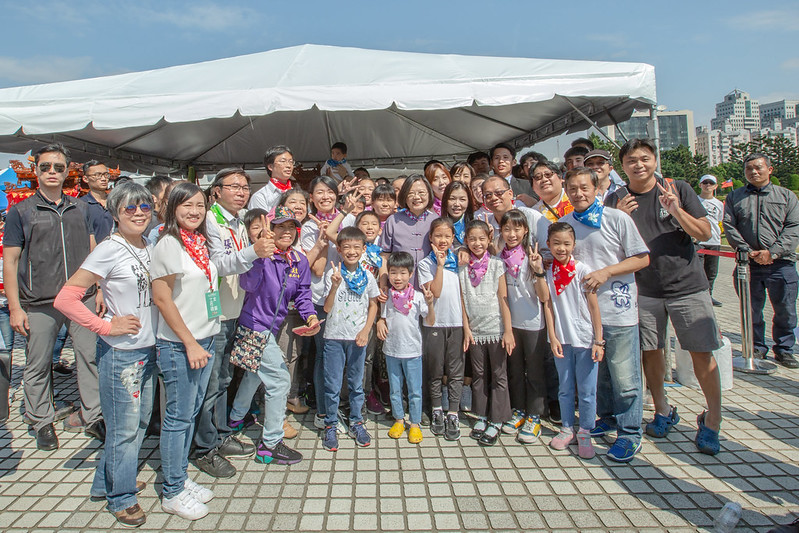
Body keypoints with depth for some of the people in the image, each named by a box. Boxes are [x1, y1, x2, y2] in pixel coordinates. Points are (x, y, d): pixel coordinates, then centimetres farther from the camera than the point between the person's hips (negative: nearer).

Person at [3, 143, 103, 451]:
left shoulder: (80, 209, 11)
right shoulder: (21, 212, 3)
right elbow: (10, 261, 0)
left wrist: (100, 291, 7)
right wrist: (15, 307, -6)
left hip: (83, 299, 2)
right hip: (39, 304, -2)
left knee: (90, 357, 4)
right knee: (37, 366, 8)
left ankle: (91, 416, 17)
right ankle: (42, 421, 25)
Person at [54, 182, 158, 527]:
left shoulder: (150, 249, 7)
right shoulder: (109, 250, -15)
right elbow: (65, 299, -18)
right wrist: (107, 326, -17)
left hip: (148, 348, 7)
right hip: (120, 352, -7)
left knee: (140, 421, 18)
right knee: (124, 427, 5)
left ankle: (107, 481, 39)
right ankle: (121, 497, 26)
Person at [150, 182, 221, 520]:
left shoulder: (201, 242, 10)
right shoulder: (168, 244, -12)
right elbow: (162, 298, -15)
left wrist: (203, 341, 15)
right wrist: (190, 343, -15)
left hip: (205, 339, 7)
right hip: (178, 344, -7)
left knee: (191, 413, 16)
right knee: (178, 417, 3)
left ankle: (181, 478, 31)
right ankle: (172, 493, 19)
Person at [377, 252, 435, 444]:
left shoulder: (417, 297, -7)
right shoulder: (386, 296, 0)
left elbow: (430, 322, -6)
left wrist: (430, 304, -21)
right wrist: (380, 324, -10)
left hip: (412, 351, -2)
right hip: (391, 350, 2)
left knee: (415, 390, 7)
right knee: (395, 389, 15)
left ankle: (415, 424, 22)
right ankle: (399, 419, 31)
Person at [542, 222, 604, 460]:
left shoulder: (583, 270, -7)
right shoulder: (547, 271, 1)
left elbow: (594, 307, -5)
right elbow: (548, 305, 3)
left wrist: (599, 341, -6)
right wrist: (553, 338, -2)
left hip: (585, 339, -2)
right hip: (561, 339, 3)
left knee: (587, 391, 6)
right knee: (565, 388, 14)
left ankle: (584, 433, 20)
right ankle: (567, 429, 28)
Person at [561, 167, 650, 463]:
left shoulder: (617, 219, -5)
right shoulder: (564, 223, 8)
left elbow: (642, 259, -5)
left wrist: (606, 272, -16)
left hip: (617, 308, -4)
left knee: (623, 374, -1)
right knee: (596, 370, 16)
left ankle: (629, 432, 15)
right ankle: (607, 417, 35)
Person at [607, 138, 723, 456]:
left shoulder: (679, 190, 1)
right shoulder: (615, 200, 3)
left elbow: (705, 234, -2)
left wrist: (677, 211, -19)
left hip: (687, 285, -1)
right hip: (643, 289, 1)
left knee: (702, 353, -1)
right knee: (651, 351, 8)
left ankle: (712, 419, 15)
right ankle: (662, 411, 27)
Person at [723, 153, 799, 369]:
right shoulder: (734, 197, 11)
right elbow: (729, 227, 2)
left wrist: (773, 252, -13)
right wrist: (749, 251, -10)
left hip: (781, 264, 0)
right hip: (748, 264, 0)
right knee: (751, 310, 6)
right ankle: (756, 348, 22)